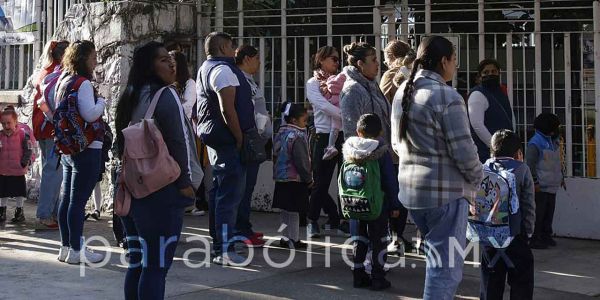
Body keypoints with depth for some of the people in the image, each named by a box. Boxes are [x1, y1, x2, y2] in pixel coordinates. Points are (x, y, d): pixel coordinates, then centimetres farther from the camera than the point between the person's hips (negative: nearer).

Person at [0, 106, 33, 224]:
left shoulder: (23, 135, -9)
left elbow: (28, 151, -6)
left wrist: (25, 164, -13)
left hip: (18, 171, -4)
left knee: (19, 193, 7)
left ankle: (19, 213, 19)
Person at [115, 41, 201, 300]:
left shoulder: (130, 97, 15)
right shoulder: (166, 95, -9)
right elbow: (178, 142, -13)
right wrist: (186, 183, -6)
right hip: (161, 191, -8)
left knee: (137, 263, 14)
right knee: (156, 266, -5)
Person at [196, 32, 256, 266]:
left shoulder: (205, 69, 18)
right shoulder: (223, 69, -14)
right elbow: (228, 110, -22)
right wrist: (240, 139, -17)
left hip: (213, 138, 11)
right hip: (228, 139, -11)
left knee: (218, 191, 15)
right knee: (231, 193, -10)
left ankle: (218, 244, 23)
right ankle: (224, 251, -10)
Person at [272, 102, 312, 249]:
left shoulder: (280, 133, 9)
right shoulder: (297, 136, -17)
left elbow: (275, 155, 16)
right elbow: (301, 161, -17)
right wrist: (309, 179, -7)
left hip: (281, 179, 8)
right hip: (295, 180, -8)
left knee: (285, 210, 14)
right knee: (294, 210, 0)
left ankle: (285, 237, 21)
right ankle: (293, 240, 6)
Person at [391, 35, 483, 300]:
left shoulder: (403, 93, 8)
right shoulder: (447, 97, -17)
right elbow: (463, 151, -16)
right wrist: (477, 179, 1)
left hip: (411, 189, 8)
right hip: (444, 191, -8)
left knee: (437, 258, 24)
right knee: (446, 268, 0)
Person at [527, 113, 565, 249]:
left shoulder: (553, 141, 15)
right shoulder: (535, 143, -13)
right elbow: (530, 164, -16)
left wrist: (561, 178, 22)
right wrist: (535, 181, -18)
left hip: (552, 186, 9)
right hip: (540, 187, -8)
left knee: (549, 213, 13)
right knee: (538, 213, -5)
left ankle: (546, 236, 23)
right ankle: (534, 239, 1)